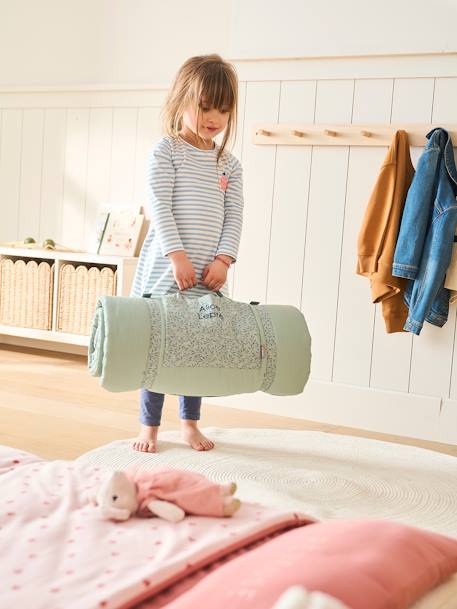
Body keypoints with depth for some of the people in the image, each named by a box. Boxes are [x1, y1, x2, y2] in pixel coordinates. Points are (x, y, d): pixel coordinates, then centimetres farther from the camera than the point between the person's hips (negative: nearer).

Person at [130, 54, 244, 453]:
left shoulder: (230, 164, 11)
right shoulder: (167, 150, -2)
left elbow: (234, 217, 6)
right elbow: (160, 207, -10)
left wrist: (223, 259, -7)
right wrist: (178, 255, -18)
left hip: (208, 273, 4)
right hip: (167, 268, -4)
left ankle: (190, 423, 25)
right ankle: (149, 426, 14)